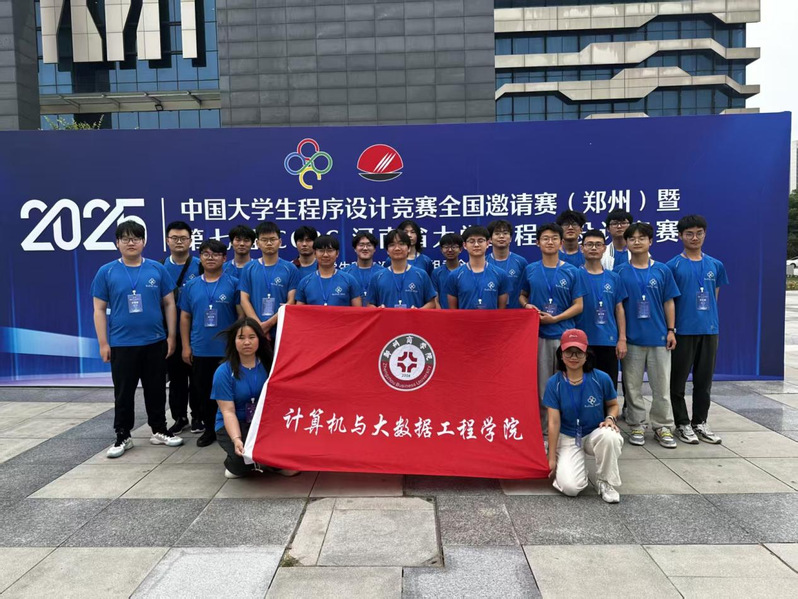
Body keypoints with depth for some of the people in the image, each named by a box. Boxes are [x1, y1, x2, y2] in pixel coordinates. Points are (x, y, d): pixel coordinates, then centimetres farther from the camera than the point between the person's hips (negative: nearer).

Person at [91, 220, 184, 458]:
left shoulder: (158, 269, 1)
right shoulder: (106, 272, -1)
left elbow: (169, 304, 4)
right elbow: (99, 310, 1)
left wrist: (171, 336, 1)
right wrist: (103, 343, -3)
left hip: (155, 342, 1)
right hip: (121, 345, -1)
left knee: (156, 390, 12)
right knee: (123, 393, 9)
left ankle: (159, 431, 27)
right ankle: (123, 437, 22)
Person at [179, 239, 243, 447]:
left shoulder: (234, 284, -2)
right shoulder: (191, 286, 8)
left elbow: (242, 315, -3)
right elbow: (185, 317, 10)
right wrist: (186, 346, 5)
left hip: (228, 350, -3)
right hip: (200, 350, 3)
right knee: (202, 392, 10)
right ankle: (209, 428, 25)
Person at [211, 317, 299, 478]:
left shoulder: (268, 364, -2)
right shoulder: (224, 372, -11)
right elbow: (228, 411, -16)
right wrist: (237, 439, -32)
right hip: (233, 425, -2)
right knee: (245, 454, -31)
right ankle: (235, 463, 7)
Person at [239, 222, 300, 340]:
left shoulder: (290, 269, 3)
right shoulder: (249, 268, 8)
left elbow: (291, 301, -2)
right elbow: (244, 299, 3)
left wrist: (269, 323, -12)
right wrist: (259, 325, -10)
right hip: (255, 330, 1)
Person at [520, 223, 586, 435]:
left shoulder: (572, 272, 2)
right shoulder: (530, 270, 6)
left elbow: (578, 306, 1)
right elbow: (522, 295, 17)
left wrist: (554, 318, -12)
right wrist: (527, 305, -6)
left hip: (564, 334, -1)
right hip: (537, 334, 1)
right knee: (540, 383, 5)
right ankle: (540, 426, 16)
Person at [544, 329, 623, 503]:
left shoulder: (601, 379, -12)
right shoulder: (554, 383, -12)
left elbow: (613, 404, 6)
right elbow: (553, 422, -10)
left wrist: (610, 418, -18)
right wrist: (552, 458, -8)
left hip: (596, 434, 1)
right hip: (568, 438, 0)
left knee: (609, 436, -38)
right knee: (570, 487, -22)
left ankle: (605, 482, -10)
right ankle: (577, 468, 18)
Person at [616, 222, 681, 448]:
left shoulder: (662, 270, 4)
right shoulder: (621, 272, 0)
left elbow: (668, 302, 7)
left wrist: (671, 330, 2)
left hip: (658, 336, 1)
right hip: (632, 337, -1)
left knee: (662, 385, 6)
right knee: (633, 385, 7)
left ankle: (663, 427, 19)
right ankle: (637, 426, 19)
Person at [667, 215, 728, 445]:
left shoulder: (715, 265, 8)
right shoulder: (673, 266, -3)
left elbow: (714, 297, 15)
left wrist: (710, 320, 9)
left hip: (709, 330, 4)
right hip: (683, 331, -4)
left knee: (704, 380, 11)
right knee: (678, 380, 3)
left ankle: (699, 422, 24)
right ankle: (682, 423, 16)